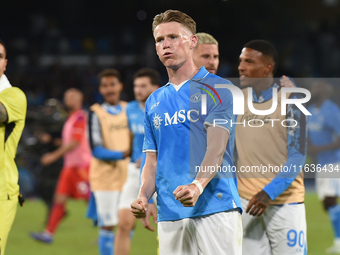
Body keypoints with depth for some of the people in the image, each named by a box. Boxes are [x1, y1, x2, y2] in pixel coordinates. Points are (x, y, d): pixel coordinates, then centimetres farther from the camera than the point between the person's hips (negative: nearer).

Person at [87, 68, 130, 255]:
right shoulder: (96, 113, -3)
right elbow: (96, 150, -10)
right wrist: (121, 155, -21)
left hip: (128, 175, 4)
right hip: (105, 175, -4)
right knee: (107, 224, -7)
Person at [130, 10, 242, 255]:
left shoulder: (217, 89, 1)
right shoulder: (154, 102, 19)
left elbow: (216, 149, -10)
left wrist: (197, 185, -29)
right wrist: (143, 197, -1)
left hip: (215, 209, -5)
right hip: (170, 215, 5)